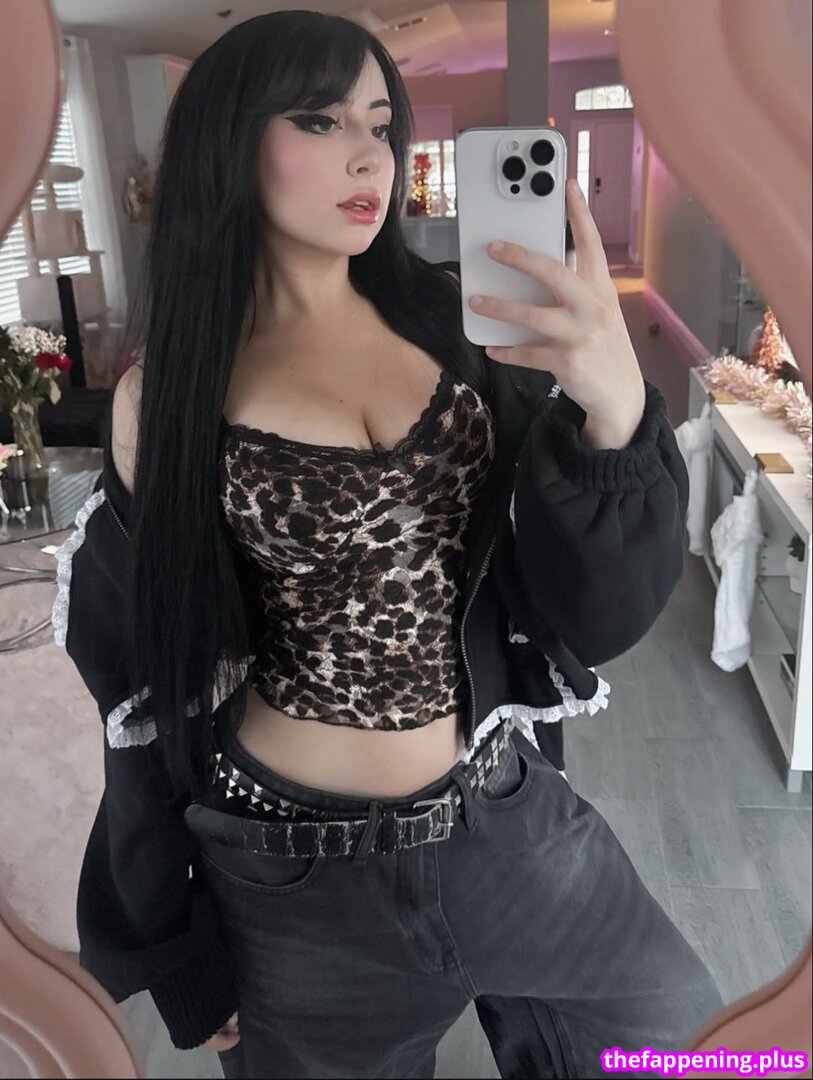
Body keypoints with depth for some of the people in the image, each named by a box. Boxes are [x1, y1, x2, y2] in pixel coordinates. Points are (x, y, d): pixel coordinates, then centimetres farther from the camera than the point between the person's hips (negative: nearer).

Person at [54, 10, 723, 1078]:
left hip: (510, 816, 2)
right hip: (295, 870, -1)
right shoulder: (165, 403, -8)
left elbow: (599, 615, -8)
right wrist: (179, 950, 7)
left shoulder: (459, 323, -5)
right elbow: (147, 690, 0)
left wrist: (617, 408, -28)